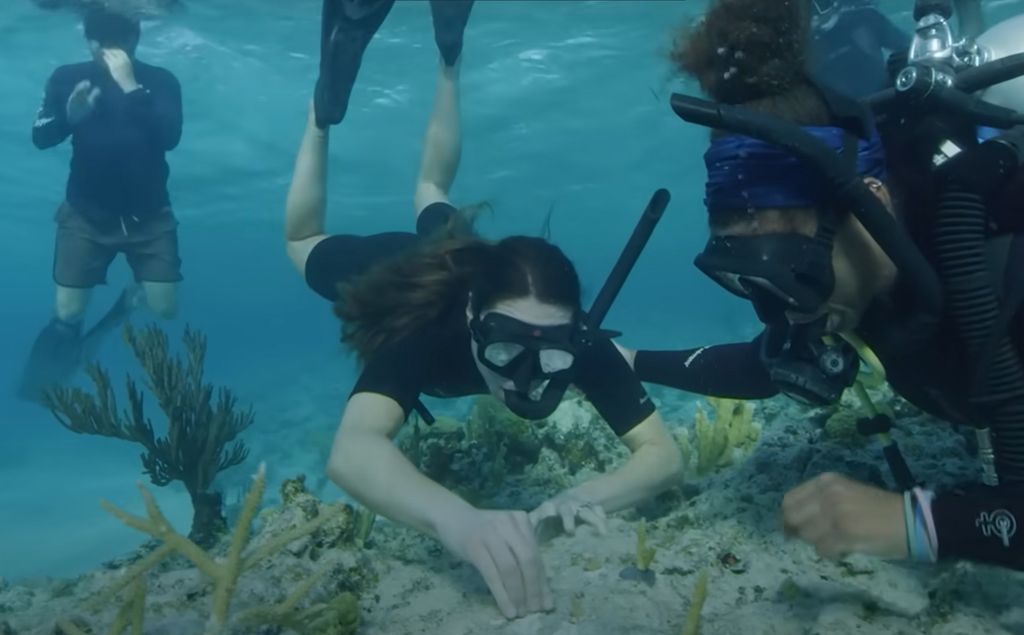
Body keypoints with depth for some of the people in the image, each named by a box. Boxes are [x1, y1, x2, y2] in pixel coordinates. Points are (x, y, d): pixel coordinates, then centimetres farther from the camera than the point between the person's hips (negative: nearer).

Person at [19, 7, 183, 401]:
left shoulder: (160, 81, -4)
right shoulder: (68, 78, 0)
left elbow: (170, 137, -18)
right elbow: (40, 137, -4)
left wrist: (131, 87, -25)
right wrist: (70, 116, -24)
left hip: (148, 214, 0)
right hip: (87, 213, 0)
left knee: (165, 309, -6)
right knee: (68, 314, -3)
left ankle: (131, 297, 30)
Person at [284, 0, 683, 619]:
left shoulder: (579, 345, -43)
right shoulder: (427, 326, -51)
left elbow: (666, 454, -44)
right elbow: (351, 451, -67)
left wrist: (589, 494, -66)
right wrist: (459, 517, -87)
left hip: (457, 257, 3)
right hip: (392, 268, -2)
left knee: (433, 194, 36)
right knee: (302, 241, 30)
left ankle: (450, 61, 47)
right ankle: (326, 108, 29)